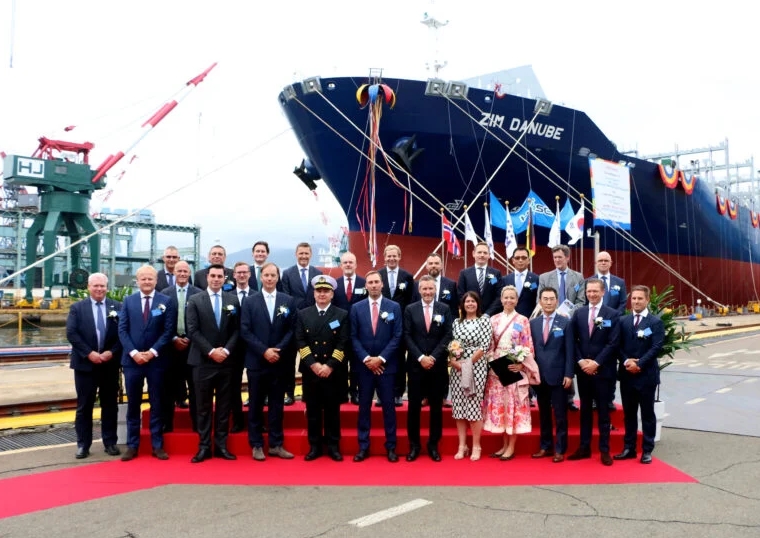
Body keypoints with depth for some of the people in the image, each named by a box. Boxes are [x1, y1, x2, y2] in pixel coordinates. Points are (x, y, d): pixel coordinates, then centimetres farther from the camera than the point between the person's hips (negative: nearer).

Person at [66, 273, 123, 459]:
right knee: (84, 406, 5)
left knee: (110, 405, 8)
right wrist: (89, 353, -16)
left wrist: (112, 352, -13)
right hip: (85, 364, -1)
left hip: (110, 364, 1)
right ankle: (83, 444, 13)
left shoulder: (117, 307, 4)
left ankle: (110, 442, 16)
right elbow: (71, 334, -6)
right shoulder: (77, 308, 3)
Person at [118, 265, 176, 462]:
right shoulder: (128, 301, 7)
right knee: (133, 404, 7)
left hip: (156, 360, -1)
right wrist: (133, 352, -11)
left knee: (157, 404, 6)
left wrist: (153, 352, -12)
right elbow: (122, 330, 2)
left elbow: (168, 331, -3)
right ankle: (132, 445, 15)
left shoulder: (165, 301, 1)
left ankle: (157, 445, 13)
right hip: (132, 359, 2)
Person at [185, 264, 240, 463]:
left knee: (224, 406, 7)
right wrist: (211, 351, -13)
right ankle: (204, 447, 11)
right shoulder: (195, 300, 2)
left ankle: (221, 446, 14)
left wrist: (226, 350, -10)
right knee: (204, 406, 4)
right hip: (203, 361, -2)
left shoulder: (233, 300, 7)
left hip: (226, 361, 2)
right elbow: (193, 331, -5)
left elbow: (237, 330, 5)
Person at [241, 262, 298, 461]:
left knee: (277, 405, 7)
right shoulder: (249, 301, 3)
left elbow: (292, 329, 1)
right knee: (256, 405, 6)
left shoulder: (288, 301, 5)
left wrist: (278, 350, -12)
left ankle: (276, 444, 16)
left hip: (280, 361, 1)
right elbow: (245, 331, -4)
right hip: (256, 361, -1)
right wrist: (264, 351, -14)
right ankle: (256, 445, 15)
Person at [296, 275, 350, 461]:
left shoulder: (342, 315, 3)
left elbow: (343, 344, -4)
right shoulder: (303, 314, 6)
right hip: (309, 370, 1)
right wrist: (313, 364, -11)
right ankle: (314, 447, 16)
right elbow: (300, 342, 0)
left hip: (333, 371, -1)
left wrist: (329, 365, -13)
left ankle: (333, 447, 14)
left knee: (332, 410, 5)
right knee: (313, 410, 7)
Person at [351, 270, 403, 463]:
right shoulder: (357, 308, 4)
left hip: (386, 365, -1)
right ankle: (363, 447, 14)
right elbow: (353, 337, 2)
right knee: (364, 405, 6)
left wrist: (381, 358, -11)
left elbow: (397, 336, -3)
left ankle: (391, 447, 12)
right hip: (364, 365, 1)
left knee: (388, 405, 3)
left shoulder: (394, 307, 1)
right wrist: (366, 359, -9)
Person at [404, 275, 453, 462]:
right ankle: (414, 445, 14)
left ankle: (433, 445, 18)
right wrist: (421, 357, -12)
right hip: (416, 364, 0)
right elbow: (407, 336, -1)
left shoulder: (444, 309, 4)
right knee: (414, 406, 3)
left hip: (438, 365, 0)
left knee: (436, 406, 7)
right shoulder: (410, 309, 4)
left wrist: (433, 357, -11)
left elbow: (448, 336, -2)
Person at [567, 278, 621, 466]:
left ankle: (604, 450, 12)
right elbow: (573, 340, 6)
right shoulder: (578, 313, 8)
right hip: (583, 369, 3)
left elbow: (612, 343, -8)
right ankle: (584, 448, 17)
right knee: (585, 409, 10)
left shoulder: (612, 314, -2)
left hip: (603, 370, -3)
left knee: (603, 410, 5)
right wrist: (580, 361, -7)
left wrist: (596, 362, -14)